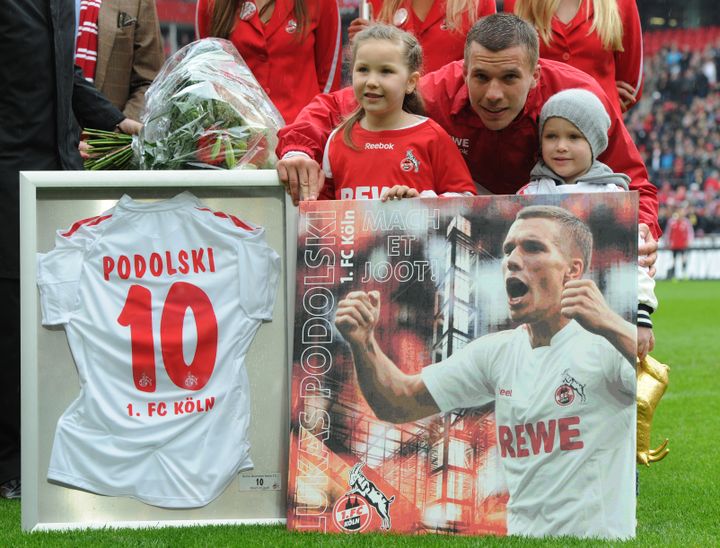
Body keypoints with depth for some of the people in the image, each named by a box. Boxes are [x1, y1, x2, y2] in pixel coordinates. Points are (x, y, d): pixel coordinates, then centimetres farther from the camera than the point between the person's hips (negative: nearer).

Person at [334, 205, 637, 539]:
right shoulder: (498, 352, 10)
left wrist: (612, 327, -37)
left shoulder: (605, 343, -10)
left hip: (600, 532, -5)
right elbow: (399, 403, 14)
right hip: (520, 529, 5)